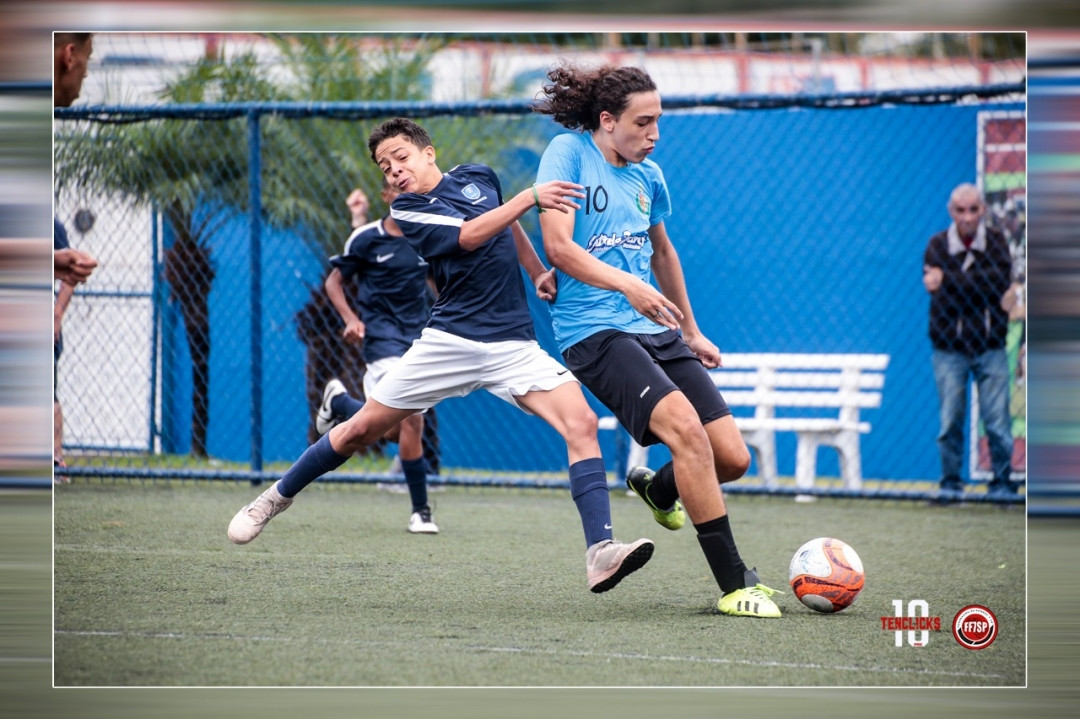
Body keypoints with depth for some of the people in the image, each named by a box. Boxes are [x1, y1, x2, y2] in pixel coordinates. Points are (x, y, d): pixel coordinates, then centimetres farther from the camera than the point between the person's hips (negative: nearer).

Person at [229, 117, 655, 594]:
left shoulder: (479, 177, 11)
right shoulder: (408, 213, -2)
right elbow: (469, 236, -19)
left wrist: (539, 273, 21)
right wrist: (529, 197, -26)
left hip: (513, 344, 2)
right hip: (449, 342, -2)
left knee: (581, 422, -19)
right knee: (361, 429, 3)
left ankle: (600, 553, -25)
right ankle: (277, 498, 29)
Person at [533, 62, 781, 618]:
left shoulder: (647, 175, 14)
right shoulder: (568, 153, -6)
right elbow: (559, 246, -15)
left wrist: (691, 332, 35)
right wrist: (628, 285, -28)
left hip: (655, 330, 7)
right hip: (595, 331, -7)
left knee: (732, 458, -2)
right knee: (685, 427, -28)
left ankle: (656, 488, 35)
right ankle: (734, 586, -22)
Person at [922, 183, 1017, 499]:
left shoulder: (995, 242, 3)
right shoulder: (937, 245, 0)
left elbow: (1001, 281, -15)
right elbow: (941, 297, -11)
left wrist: (950, 282, -18)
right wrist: (979, 285, -18)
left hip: (990, 346, 0)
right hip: (949, 347, 0)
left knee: (997, 422, -2)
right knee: (950, 423, 0)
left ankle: (1002, 482, 9)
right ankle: (950, 484, 11)